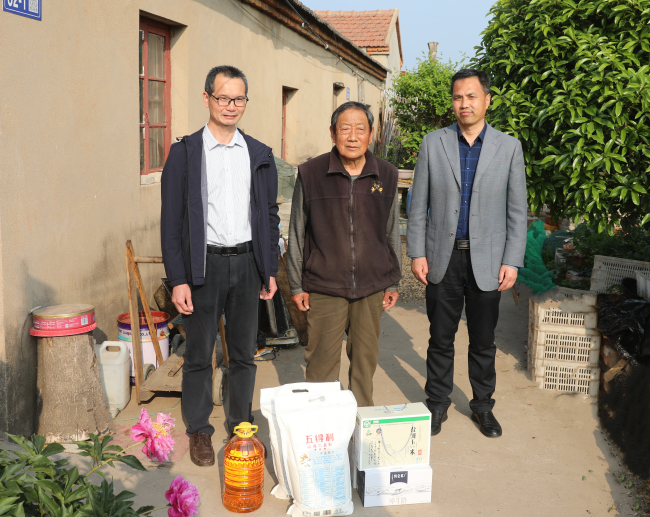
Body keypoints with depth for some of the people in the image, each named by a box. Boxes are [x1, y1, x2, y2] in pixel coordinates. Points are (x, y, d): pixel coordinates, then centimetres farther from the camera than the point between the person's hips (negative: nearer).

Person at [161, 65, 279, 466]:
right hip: (204, 264, -3)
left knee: (244, 353, 12)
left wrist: (271, 269, 7)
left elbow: (270, 215, 12)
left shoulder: (260, 154, 7)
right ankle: (199, 430, 24)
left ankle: (241, 425, 28)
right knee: (200, 355, 7)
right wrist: (178, 279, -10)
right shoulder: (185, 152, -3)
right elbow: (172, 220, -4)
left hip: (247, 262, 3)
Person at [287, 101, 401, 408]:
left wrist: (393, 282, 12)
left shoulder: (386, 175, 6)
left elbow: (392, 233, 13)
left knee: (365, 358, 11)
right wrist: (296, 285, 2)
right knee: (322, 360, 2)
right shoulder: (310, 174, -2)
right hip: (324, 286, -2)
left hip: (372, 286, 2)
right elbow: (297, 234, 3)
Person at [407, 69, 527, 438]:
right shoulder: (433, 143, 2)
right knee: (441, 338, 9)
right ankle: (438, 404, 25)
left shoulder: (509, 147, 2)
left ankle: (483, 405, 29)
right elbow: (419, 204, 4)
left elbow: (517, 210, 2)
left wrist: (512, 261, -4)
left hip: (486, 261, 0)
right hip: (443, 259, 0)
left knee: (483, 341, 11)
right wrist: (417, 252, -2)